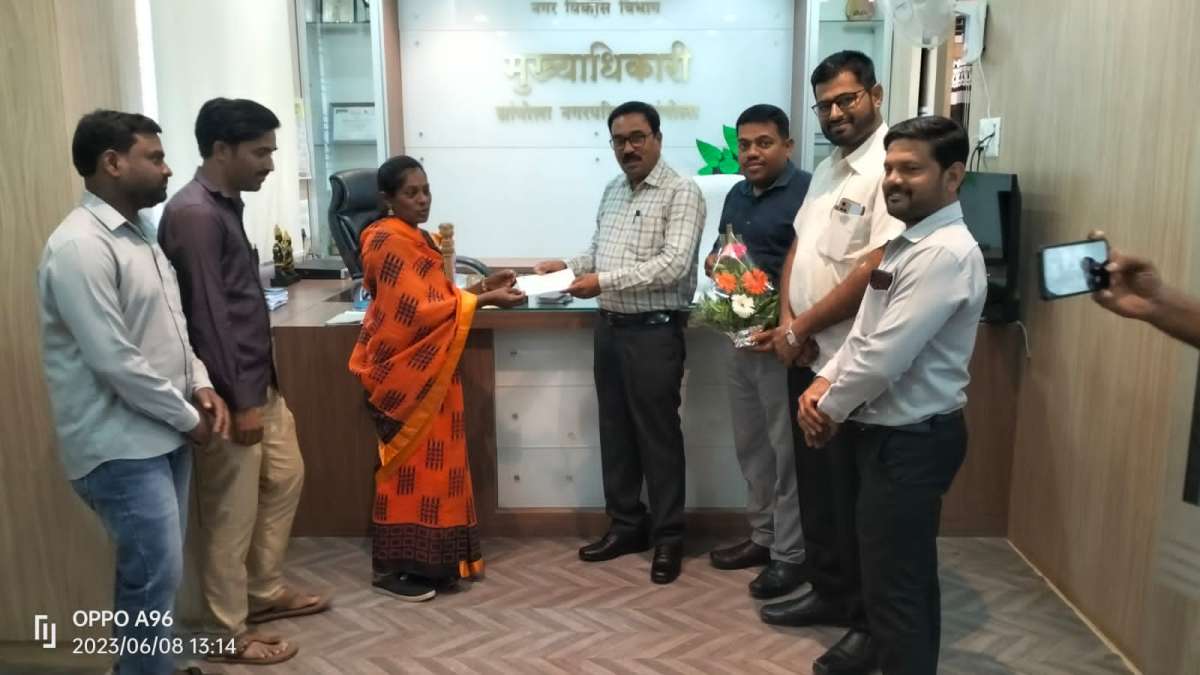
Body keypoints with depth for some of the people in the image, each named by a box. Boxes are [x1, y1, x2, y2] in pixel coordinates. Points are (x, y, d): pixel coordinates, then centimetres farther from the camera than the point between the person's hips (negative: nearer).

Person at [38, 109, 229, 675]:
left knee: (157, 569, 18)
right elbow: (114, 360, -23)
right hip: (121, 445, -9)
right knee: (153, 574, -1)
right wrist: (187, 417, -13)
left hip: (161, 433, 9)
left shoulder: (138, 232, 10)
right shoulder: (79, 247, -20)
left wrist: (200, 385, 2)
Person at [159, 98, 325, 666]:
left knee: (285, 478, 21)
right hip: (228, 391, -10)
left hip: (258, 380, 10)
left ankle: (264, 591, 37)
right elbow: (207, 317, -23)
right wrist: (239, 401, -21)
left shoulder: (227, 204, 11)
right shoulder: (193, 214, -21)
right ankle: (227, 633, 20)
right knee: (231, 515, 3)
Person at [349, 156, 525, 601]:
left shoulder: (413, 238, 15)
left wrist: (482, 284, 5)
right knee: (409, 467, -2)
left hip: (427, 370, 10)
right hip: (404, 372, -9)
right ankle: (392, 569, 9)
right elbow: (419, 308, -22)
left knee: (433, 463, 13)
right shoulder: (390, 243, -16)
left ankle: (430, 559, 23)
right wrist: (485, 300, -21)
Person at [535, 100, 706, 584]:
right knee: (615, 431, 13)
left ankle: (668, 537, 15)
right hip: (609, 326, 8)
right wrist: (570, 267, 4)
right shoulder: (612, 192, 14)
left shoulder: (682, 193, -11)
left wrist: (603, 281, -22)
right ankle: (626, 526, 27)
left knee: (658, 435, 1)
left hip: (654, 330, -7)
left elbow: (674, 265, -21)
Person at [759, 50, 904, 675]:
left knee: (855, 498, 4)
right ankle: (829, 593, 35)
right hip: (807, 358, 9)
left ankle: (871, 622, 21)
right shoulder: (827, 170, 14)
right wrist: (786, 321, -2)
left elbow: (877, 269, -23)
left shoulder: (890, 167, -15)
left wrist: (802, 327, -13)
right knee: (816, 486, 18)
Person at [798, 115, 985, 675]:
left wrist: (830, 410, -12)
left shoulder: (946, 253, -21)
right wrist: (825, 383, 0)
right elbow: (866, 332, 15)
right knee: (908, 577, 21)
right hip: (891, 432, 10)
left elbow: (886, 355, -25)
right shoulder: (908, 242, 12)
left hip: (911, 440, -10)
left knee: (893, 588, 0)